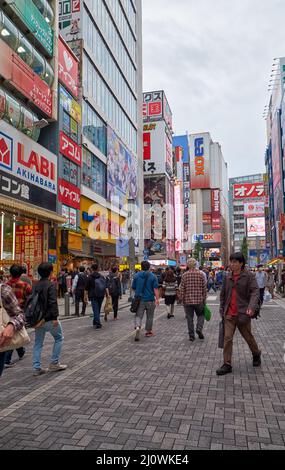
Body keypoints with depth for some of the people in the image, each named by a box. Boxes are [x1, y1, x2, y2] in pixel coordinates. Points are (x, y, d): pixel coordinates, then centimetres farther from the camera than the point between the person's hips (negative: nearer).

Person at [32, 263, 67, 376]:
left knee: (38, 343, 12)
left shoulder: (35, 286, 9)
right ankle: (54, 363, 12)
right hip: (49, 318, -7)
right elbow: (53, 302, -21)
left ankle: (37, 368, 13)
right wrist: (55, 317, -20)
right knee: (59, 338, 12)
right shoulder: (51, 285, -13)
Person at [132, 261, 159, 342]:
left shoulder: (136, 275, 2)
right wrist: (157, 299, -8)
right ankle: (148, 331, 24)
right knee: (149, 316, 14)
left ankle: (137, 327, -24)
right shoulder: (153, 276, -4)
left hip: (139, 299, 1)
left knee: (138, 315, 2)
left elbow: (133, 288, 8)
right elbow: (155, 289, -11)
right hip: (150, 300, -1)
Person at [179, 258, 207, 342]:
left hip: (188, 300, 0)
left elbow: (182, 289, -3)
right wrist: (204, 299, 10)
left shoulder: (185, 275, -4)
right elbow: (204, 288, 0)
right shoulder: (200, 274, -3)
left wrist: (182, 299, 7)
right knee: (200, 315, 18)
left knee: (190, 318, 8)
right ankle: (199, 329, -3)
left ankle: (191, 335, 12)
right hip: (199, 300, 0)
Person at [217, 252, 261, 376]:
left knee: (248, 337, 13)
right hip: (229, 315, 3)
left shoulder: (249, 276, -7)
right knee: (227, 338, -1)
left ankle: (256, 354, 41)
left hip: (243, 314, -3)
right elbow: (223, 294, 15)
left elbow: (255, 292, -16)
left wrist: (252, 307, -31)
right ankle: (227, 365, 7)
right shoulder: (228, 277, 7)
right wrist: (222, 310, 12)